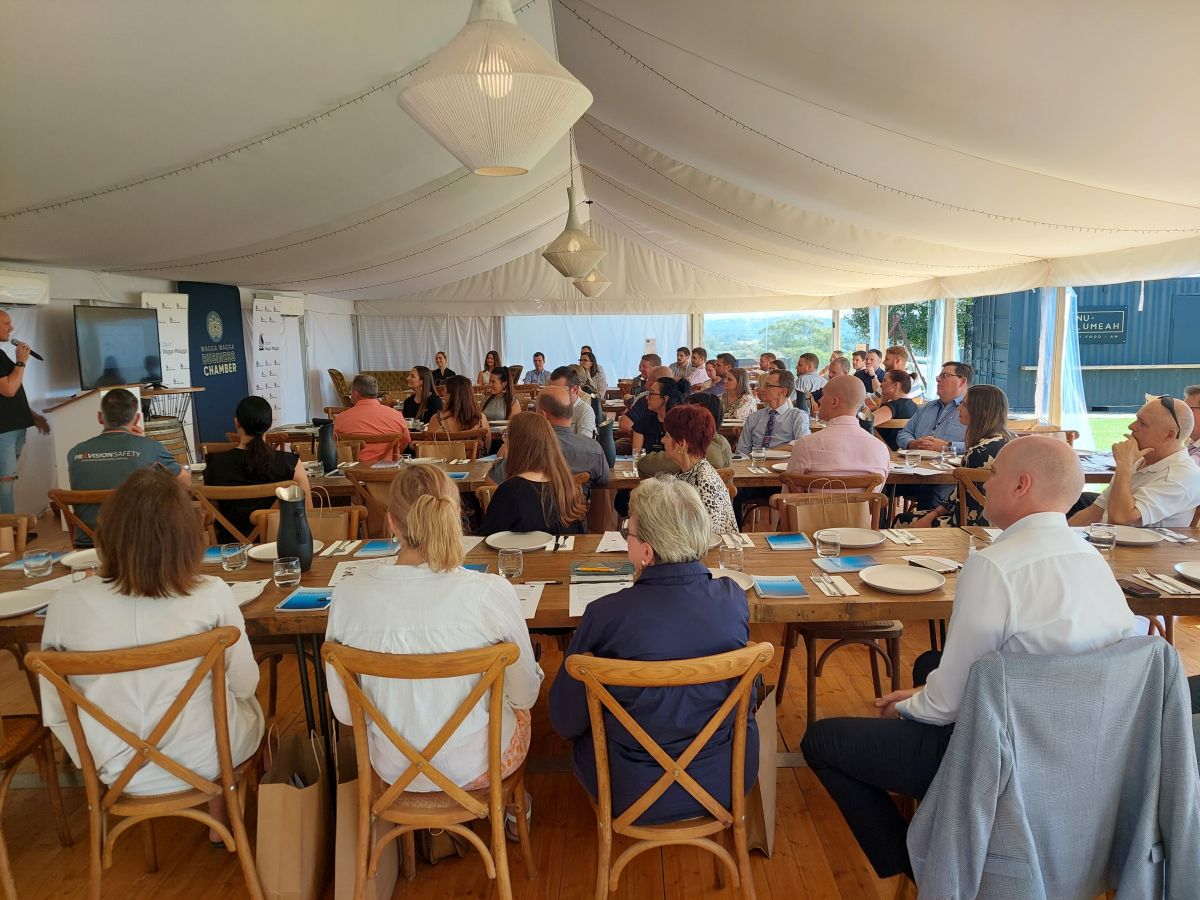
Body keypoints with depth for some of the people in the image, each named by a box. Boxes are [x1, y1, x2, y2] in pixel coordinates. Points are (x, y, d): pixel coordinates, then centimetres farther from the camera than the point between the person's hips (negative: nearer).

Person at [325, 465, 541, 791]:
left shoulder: (348, 595, -19)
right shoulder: (490, 593, -27)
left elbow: (344, 711, -7)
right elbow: (526, 695, -11)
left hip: (393, 769, 3)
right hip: (475, 767, -2)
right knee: (518, 709, 33)